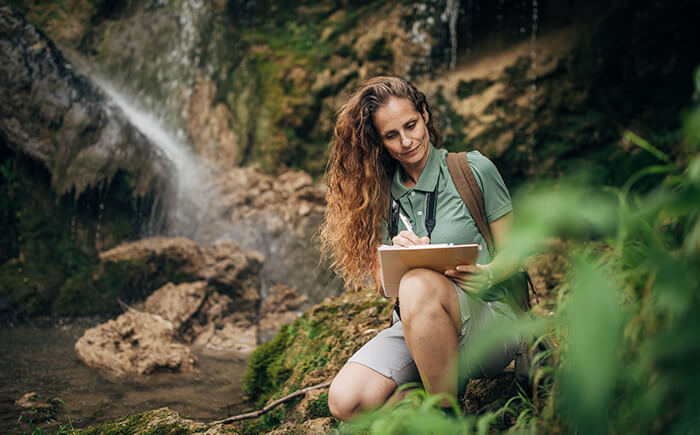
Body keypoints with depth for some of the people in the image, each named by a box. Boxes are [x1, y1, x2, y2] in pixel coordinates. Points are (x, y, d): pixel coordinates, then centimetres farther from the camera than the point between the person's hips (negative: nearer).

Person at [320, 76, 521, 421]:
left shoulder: (474, 170, 2)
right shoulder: (382, 194, 11)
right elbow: (385, 285, 10)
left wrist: (487, 274, -19)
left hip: (489, 320, -3)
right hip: (413, 328, 3)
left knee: (418, 284, -37)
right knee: (346, 400, -25)